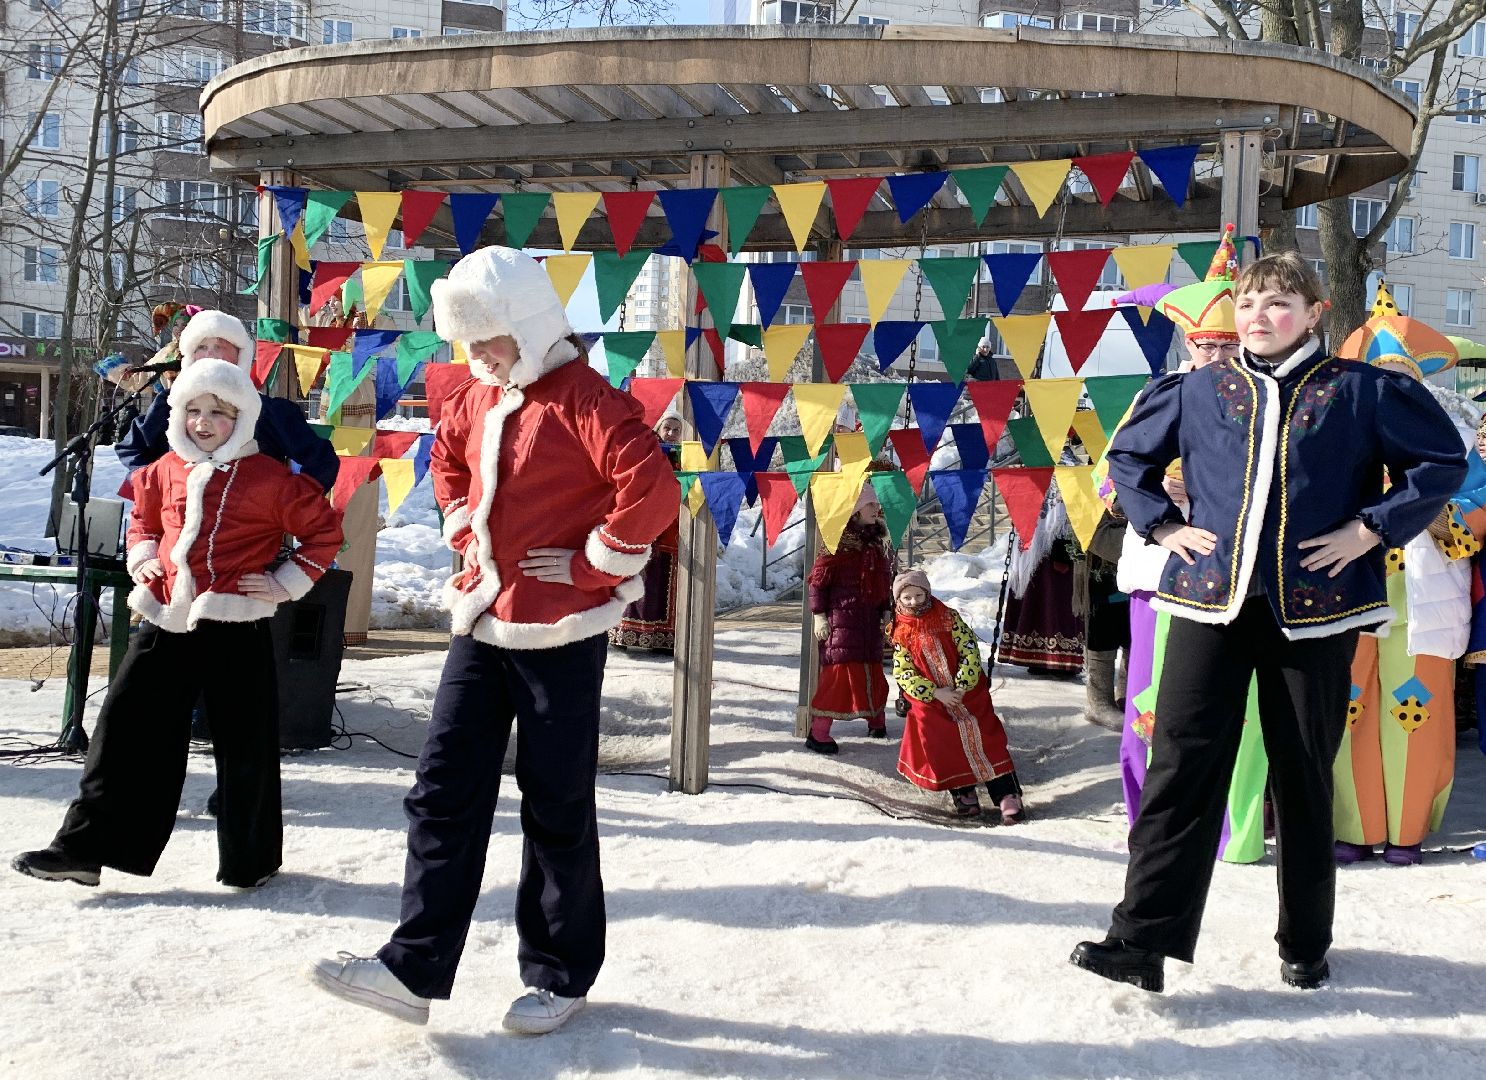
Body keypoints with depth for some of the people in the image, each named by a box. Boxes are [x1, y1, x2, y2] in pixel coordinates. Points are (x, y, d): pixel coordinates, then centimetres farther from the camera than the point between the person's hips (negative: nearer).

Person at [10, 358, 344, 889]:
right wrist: (141, 559, 13)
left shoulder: (268, 478, -6)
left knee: (243, 745, 4)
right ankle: (86, 846, 12)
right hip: (165, 624, 5)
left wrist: (287, 583, -4)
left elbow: (324, 529, 0)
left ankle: (250, 858, 19)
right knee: (125, 730, 4)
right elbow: (143, 515, 29)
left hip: (235, 626, -5)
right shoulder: (165, 471, 10)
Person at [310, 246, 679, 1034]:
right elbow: (446, 454, 31)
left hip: (560, 633, -8)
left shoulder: (584, 399, -15)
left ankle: (560, 975, 20)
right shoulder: (477, 398, 10)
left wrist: (595, 564, -16)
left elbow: (653, 490, -25)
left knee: (556, 808, 4)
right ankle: (414, 968, 11)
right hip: (483, 622, 8)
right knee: (444, 791, 6)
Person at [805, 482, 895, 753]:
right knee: (840, 669, -12)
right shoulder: (839, 540, -10)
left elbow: (885, 579, 22)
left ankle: (877, 721, 32)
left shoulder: (879, 541, 13)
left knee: (872, 670, 14)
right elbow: (818, 578, -10)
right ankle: (818, 734, -8)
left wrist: (886, 609, 14)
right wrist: (819, 614, -14)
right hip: (841, 616, -7)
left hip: (870, 616, 7)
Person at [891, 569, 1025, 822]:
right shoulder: (901, 635, -1)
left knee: (987, 743, -4)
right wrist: (935, 693, -18)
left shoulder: (948, 618, -4)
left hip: (968, 693, -1)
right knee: (945, 752, 1)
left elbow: (970, 651, -8)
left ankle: (1008, 796, -2)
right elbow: (902, 674, -8)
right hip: (930, 702, 1)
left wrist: (961, 687, -17)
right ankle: (964, 794, 19)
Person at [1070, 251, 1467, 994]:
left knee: (1303, 778, 9)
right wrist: (1161, 525, 7)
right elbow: (1127, 455, 20)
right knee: (1180, 766, -5)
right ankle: (1143, 939, -4)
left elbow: (1444, 460, 5)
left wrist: (1373, 528, -4)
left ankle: (1305, 944, 24)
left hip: (1313, 608, -1)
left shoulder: (1360, 392, 2)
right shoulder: (1199, 390, 9)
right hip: (1212, 600, 1)